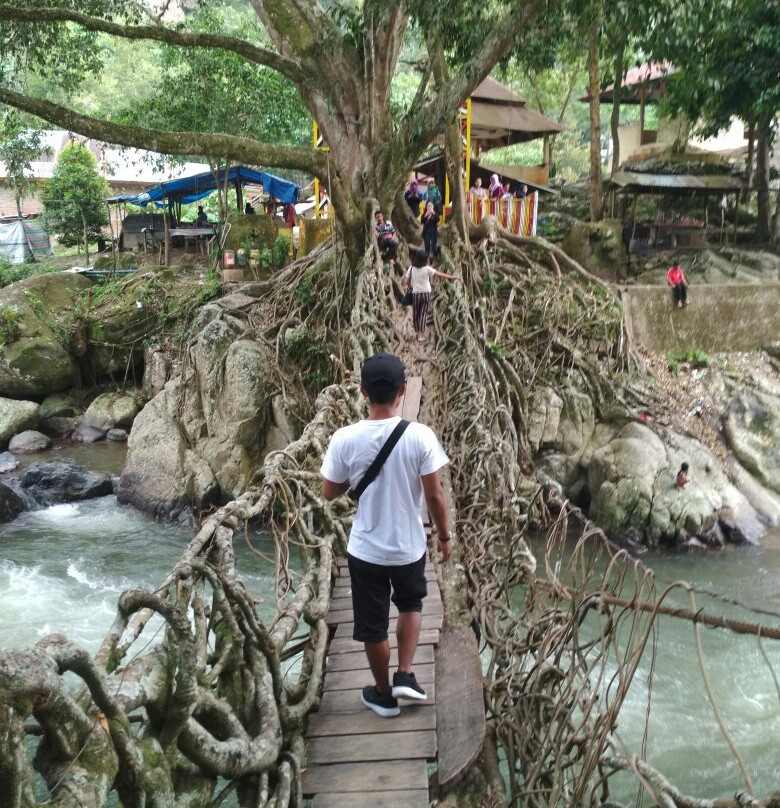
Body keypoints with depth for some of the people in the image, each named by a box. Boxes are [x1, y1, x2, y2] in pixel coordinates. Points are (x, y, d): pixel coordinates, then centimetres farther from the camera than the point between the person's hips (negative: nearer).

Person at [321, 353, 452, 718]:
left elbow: (329, 493, -4)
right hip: (409, 546, 1)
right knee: (411, 604, 30)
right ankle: (405, 676, 22)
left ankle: (383, 695, 33)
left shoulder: (345, 438, -16)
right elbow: (434, 495, -12)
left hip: (365, 550, 0)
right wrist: (444, 535, 4)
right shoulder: (420, 435, -18)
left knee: (373, 625, 18)